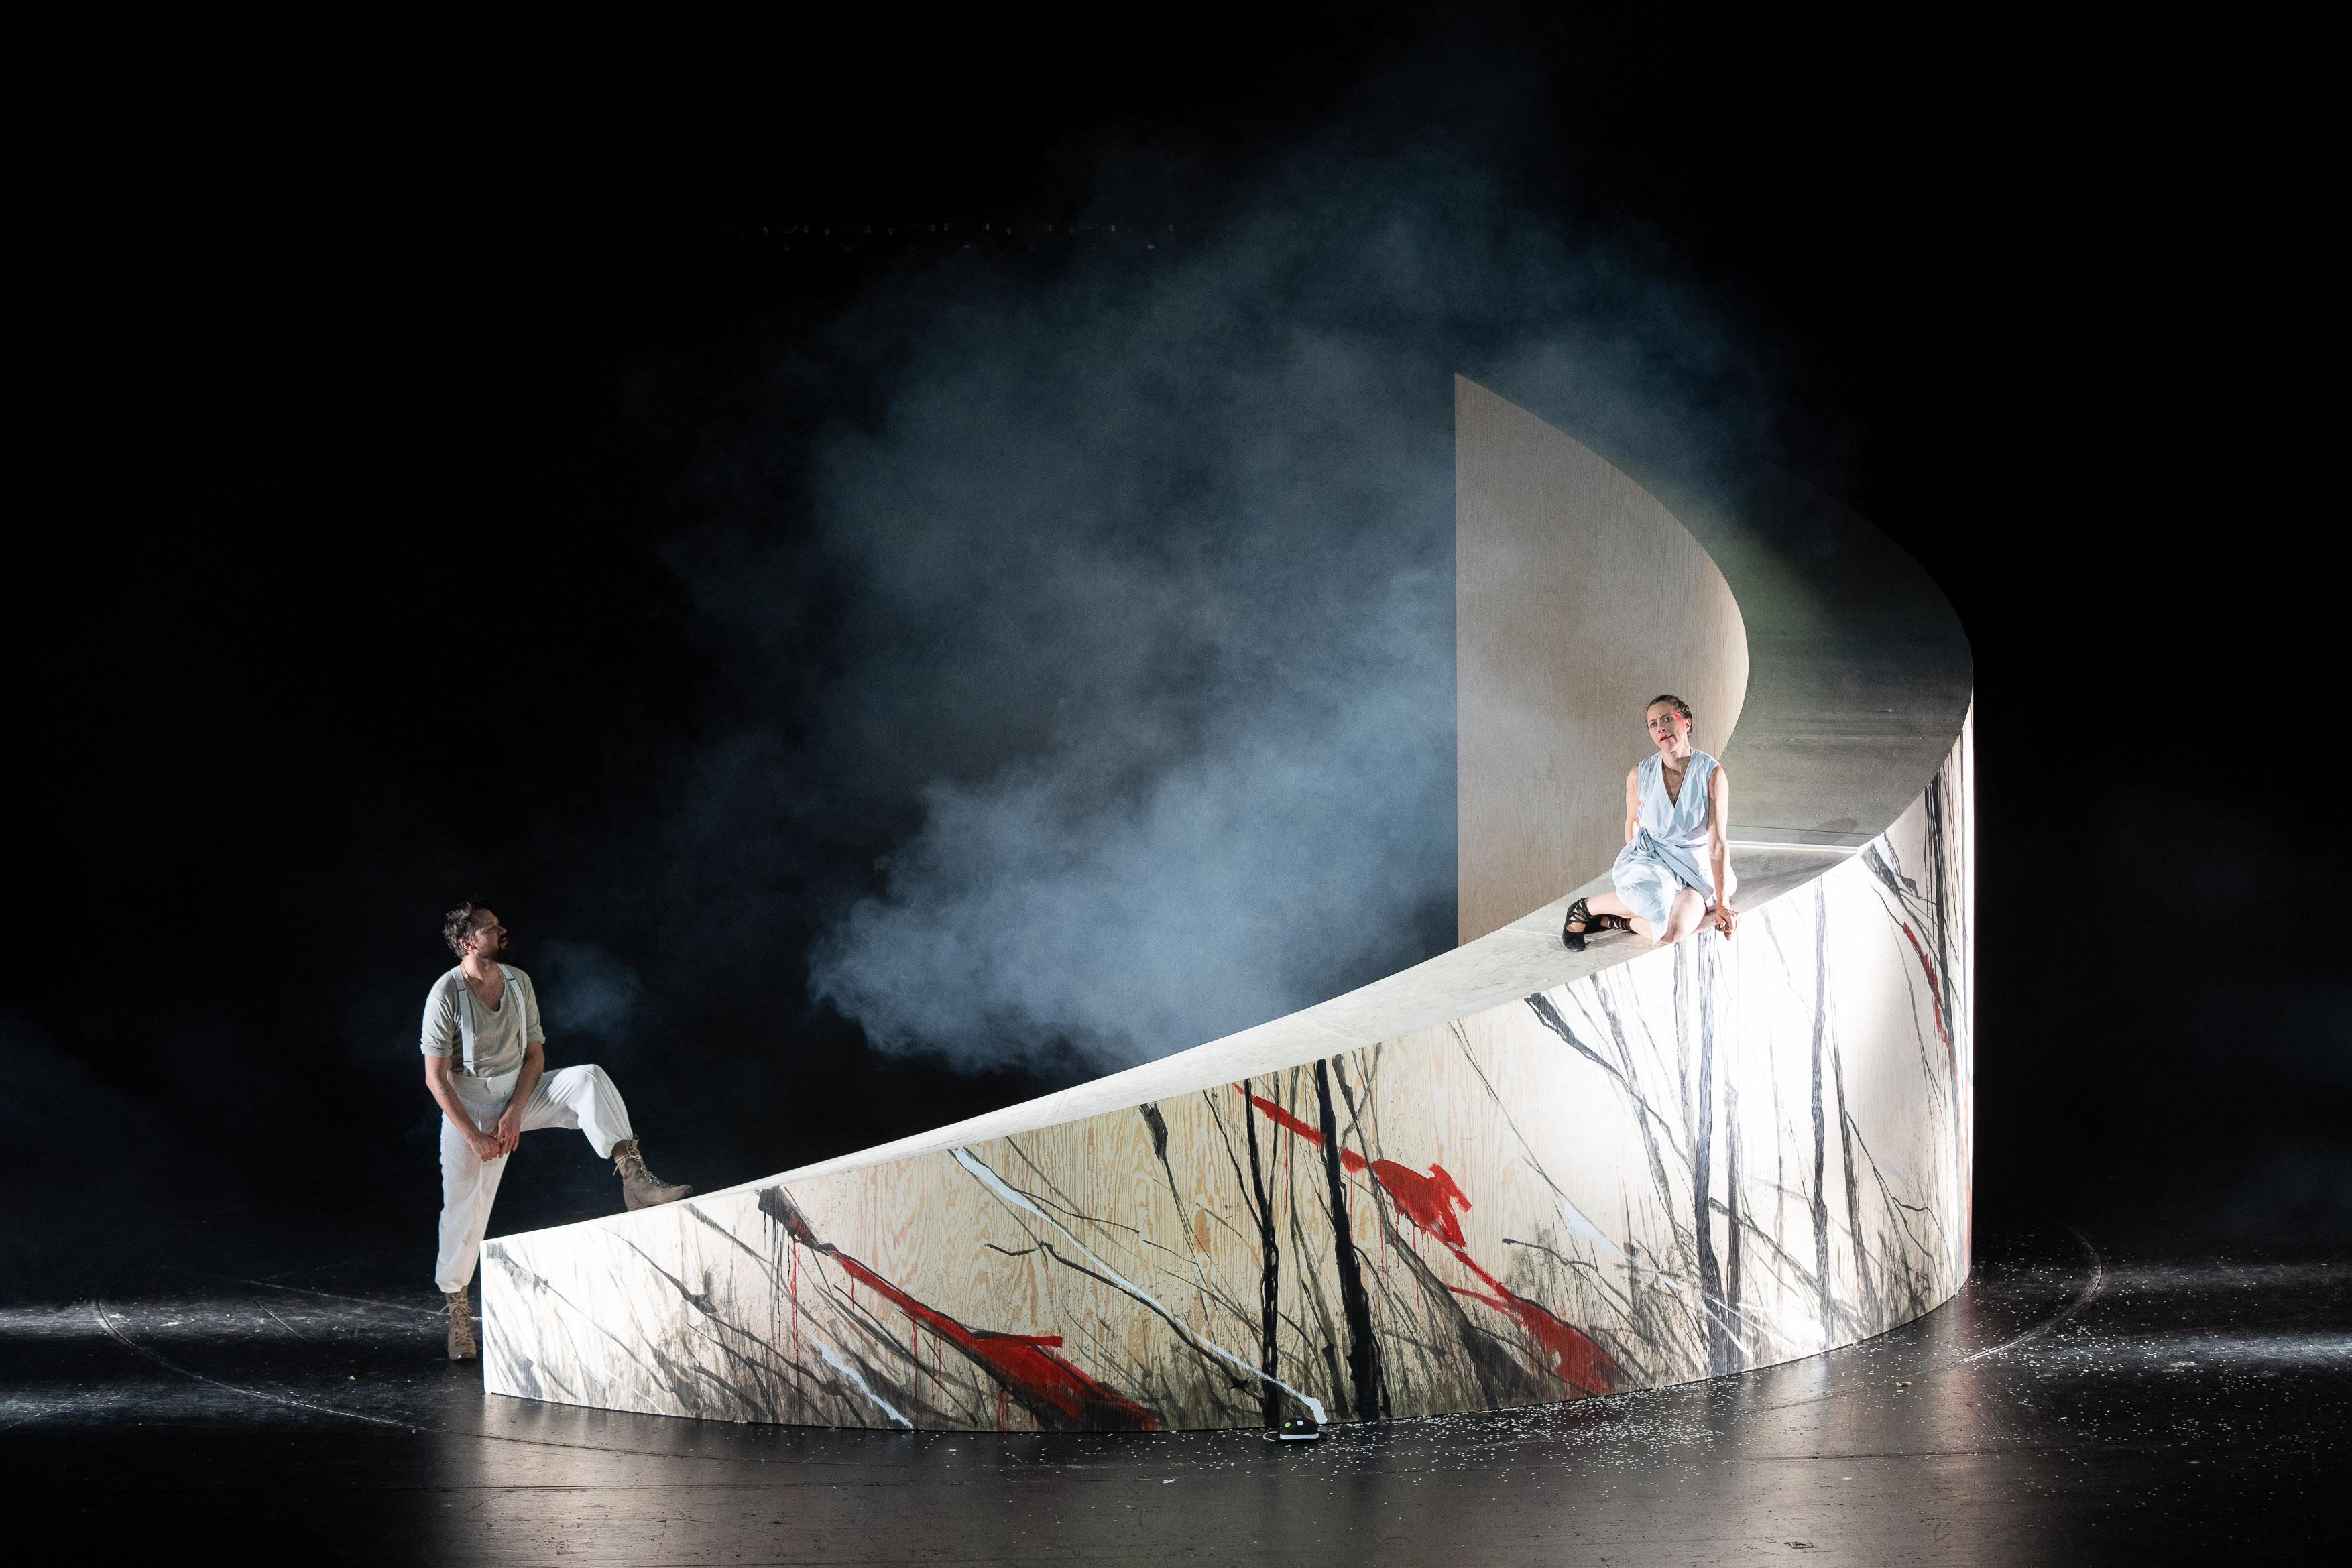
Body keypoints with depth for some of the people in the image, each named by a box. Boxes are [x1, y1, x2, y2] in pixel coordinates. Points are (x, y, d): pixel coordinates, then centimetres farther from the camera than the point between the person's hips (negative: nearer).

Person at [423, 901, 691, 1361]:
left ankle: (635, 1178, -30)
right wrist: (474, 1136, -18)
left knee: (589, 1079, -20)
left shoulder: (519, 982, -1)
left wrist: (515, 1113, -12)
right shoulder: (445, 994, -16)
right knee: (464, 1207, -4)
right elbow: (435, 1077, -15)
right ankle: (457, 1311, 14)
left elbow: (535, 1053, 3)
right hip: (468, 1107, -4)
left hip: (519, 1093, 4)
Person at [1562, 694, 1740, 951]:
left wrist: (1723, 903, -18)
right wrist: (1633, 868, 13)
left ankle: (1614, 920, -5)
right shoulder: (1640, 775, -7)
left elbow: (1718, 843, -15)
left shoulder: (1712, 774, -13)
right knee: (1656, 898, -38)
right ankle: (1584, 909, -11)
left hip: (1696, 865, -1)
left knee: (1674, 932, -33)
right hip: (1649, 857, 1)